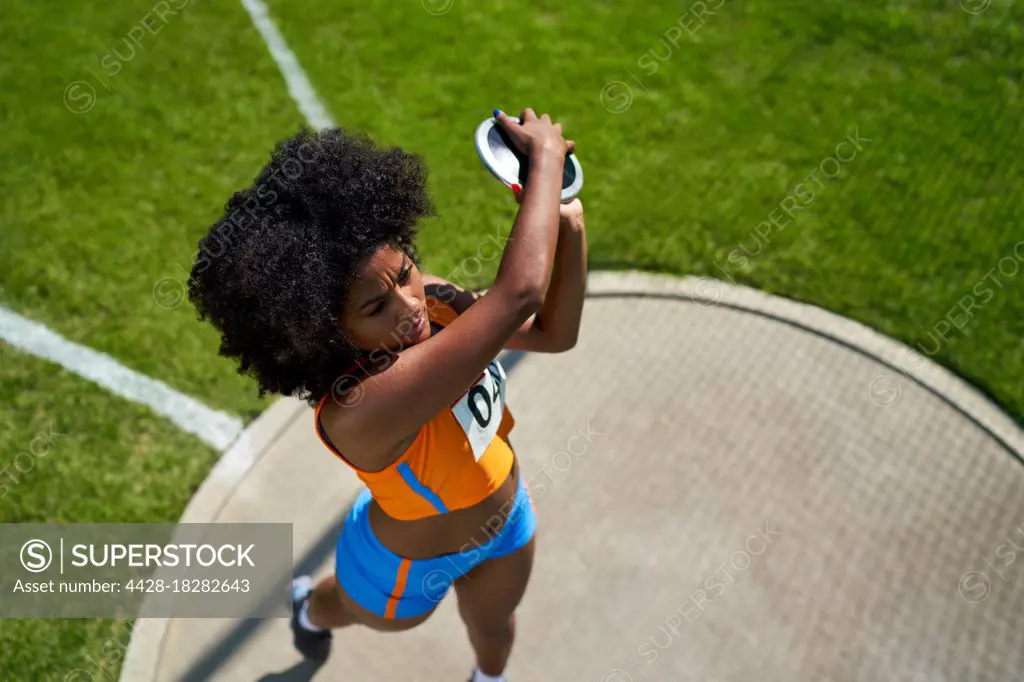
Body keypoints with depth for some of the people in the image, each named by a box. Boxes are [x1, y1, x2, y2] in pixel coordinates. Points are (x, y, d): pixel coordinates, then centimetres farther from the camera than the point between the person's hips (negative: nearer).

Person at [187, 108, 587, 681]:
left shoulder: (428, 301, -27)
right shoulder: (359, 411, -49)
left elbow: (554, 332, -16)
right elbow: (519, 292, -57)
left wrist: (570, 229, -32)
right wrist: (546, 155, -45)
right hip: (408, 568, -5)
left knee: (493, 624, 37)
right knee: (348, 606, 35)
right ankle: (310, 607, 74)